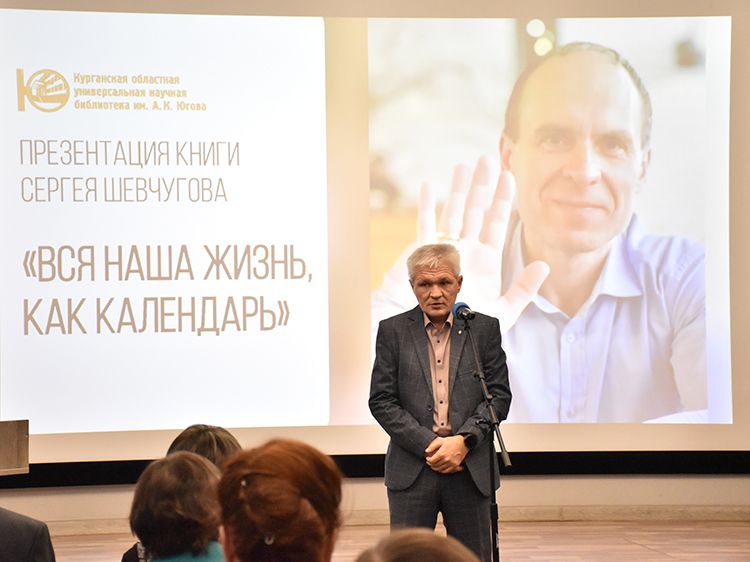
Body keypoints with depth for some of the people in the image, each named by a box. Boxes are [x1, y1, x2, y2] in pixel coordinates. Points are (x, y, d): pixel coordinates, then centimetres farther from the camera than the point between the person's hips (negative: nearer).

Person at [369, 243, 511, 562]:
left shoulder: (485, 329, 7)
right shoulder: (393, 331, 5)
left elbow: (499, 395, 4)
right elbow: (381, 401, 0)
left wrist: (463, 441, -11)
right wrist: (427, 445, -10)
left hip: (470, 467, 1)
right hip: (412, 469, -1)